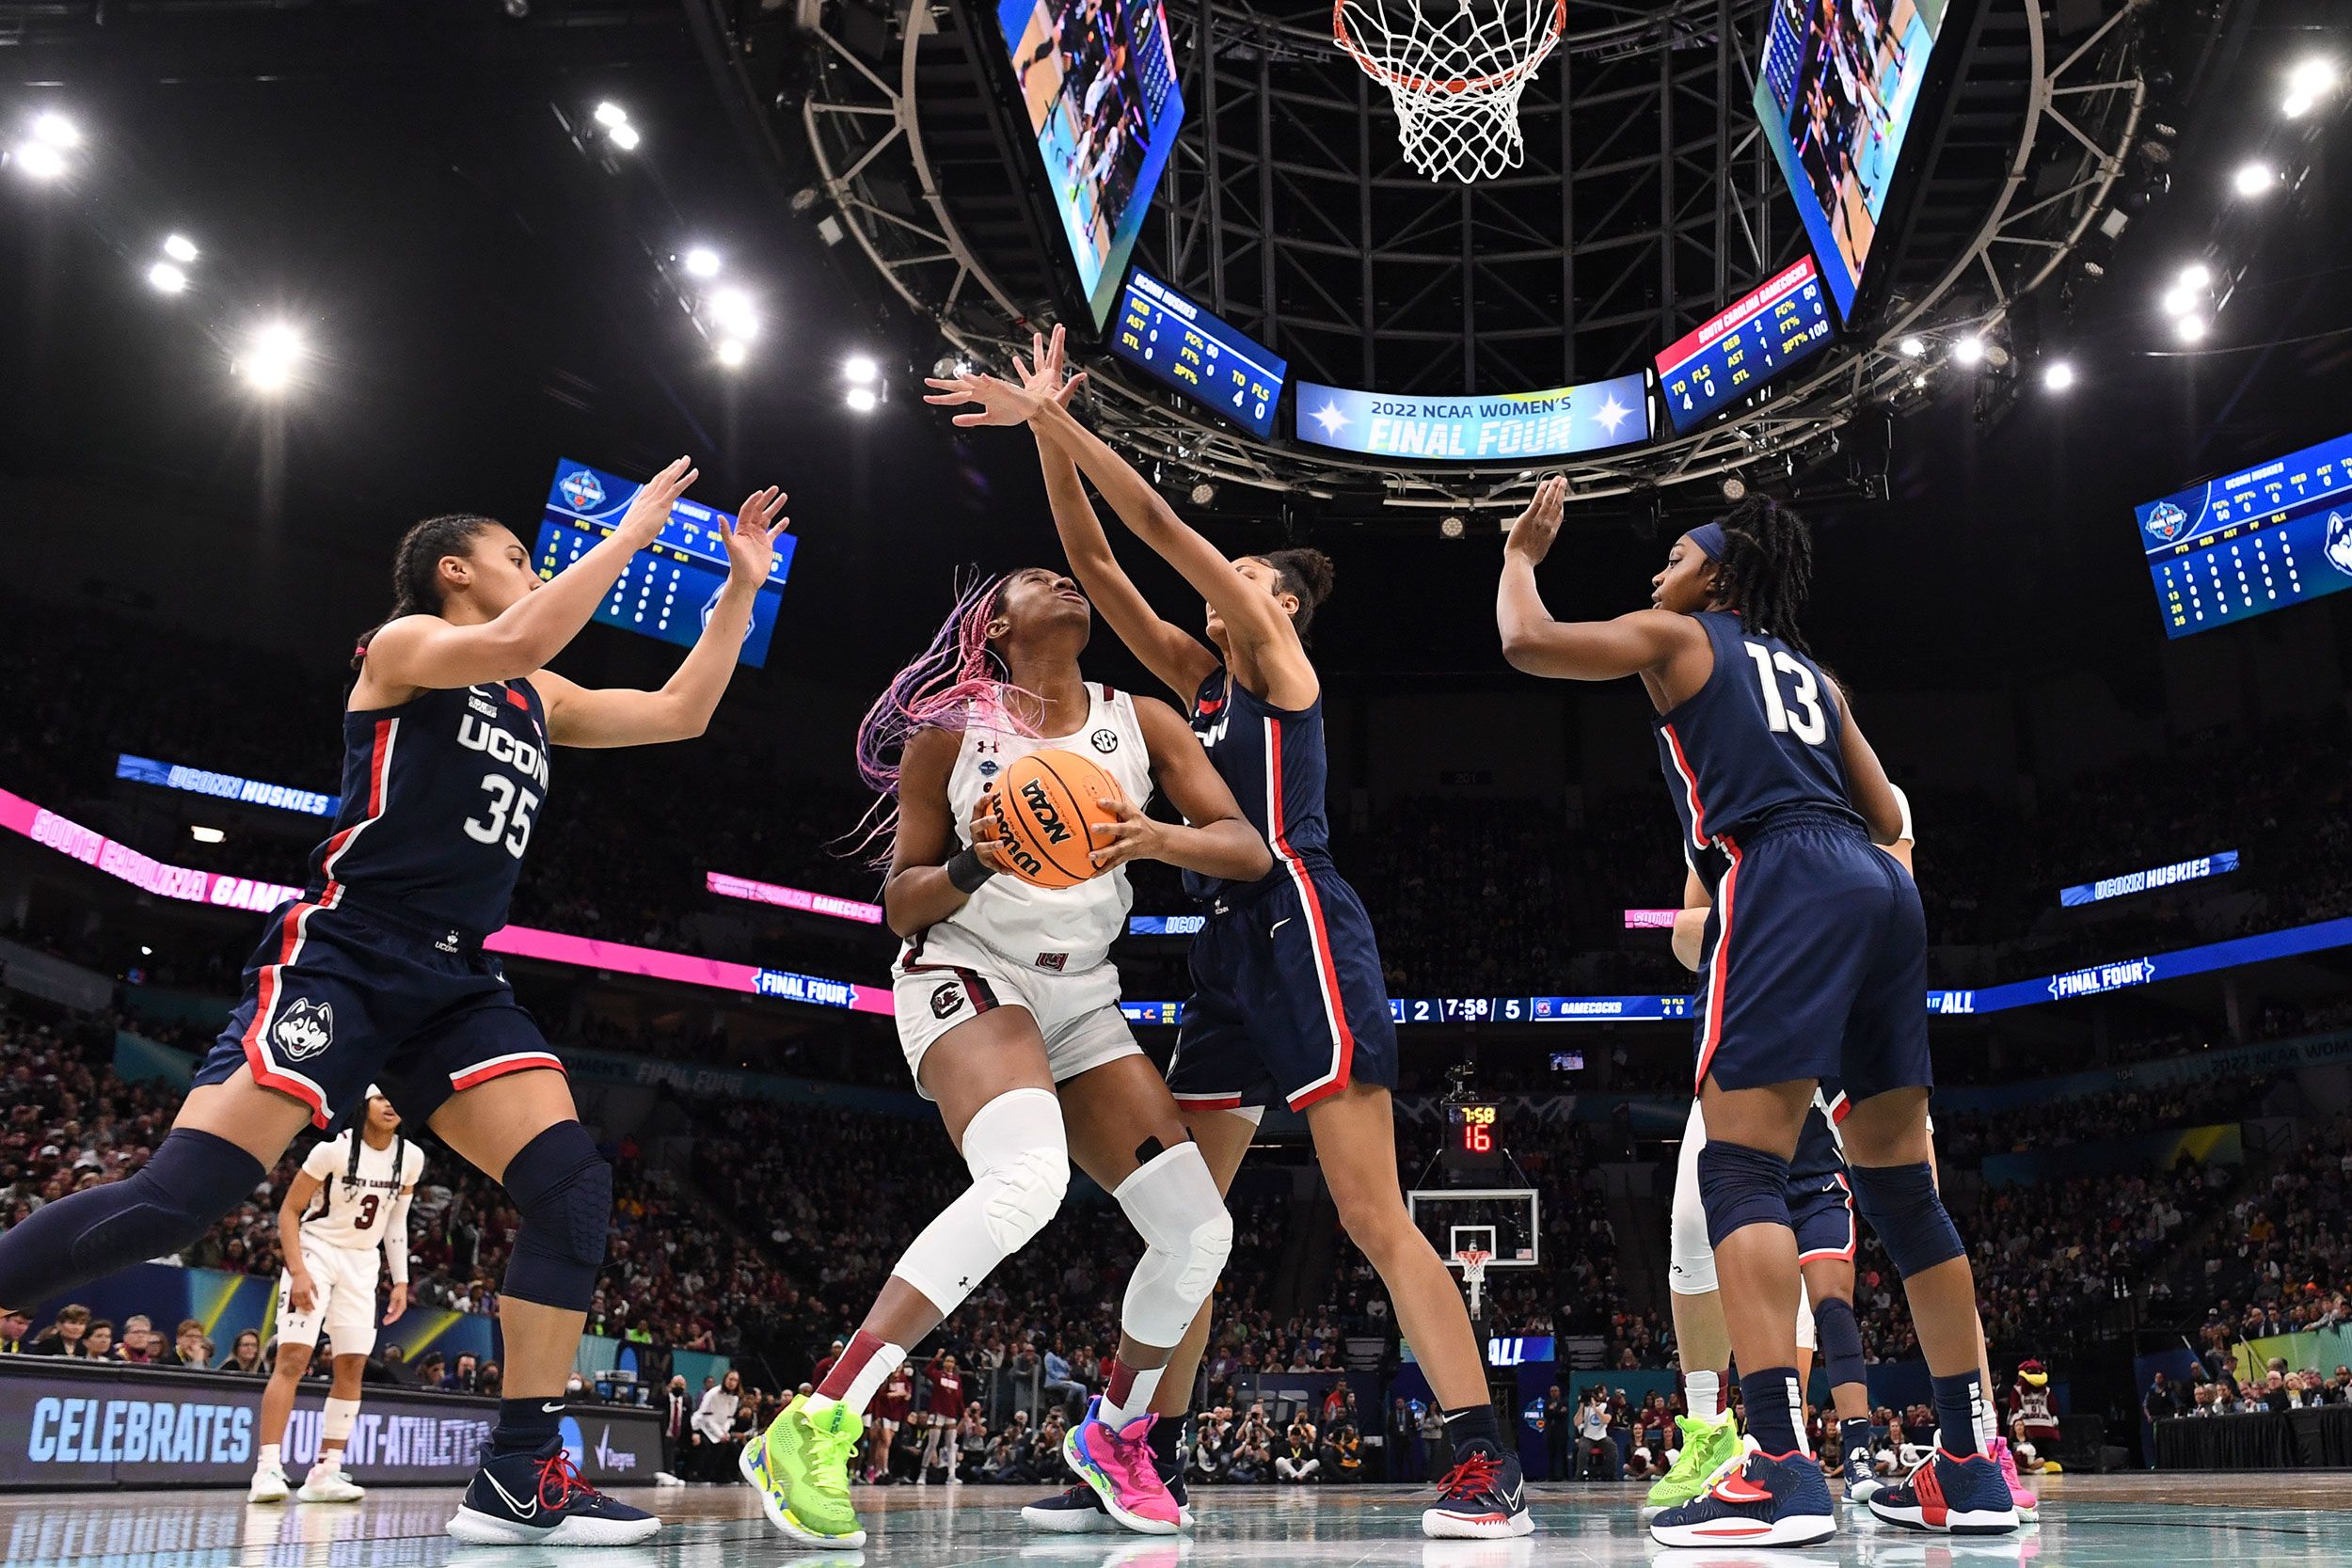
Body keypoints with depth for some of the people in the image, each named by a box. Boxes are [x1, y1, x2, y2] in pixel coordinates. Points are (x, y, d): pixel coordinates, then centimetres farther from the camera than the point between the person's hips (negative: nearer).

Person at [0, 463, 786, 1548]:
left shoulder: (541, 701, 22)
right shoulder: (404, 642, 2)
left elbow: (680, 714, 23)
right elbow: (514, 644, -19)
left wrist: (742, 587, 19)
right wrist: (633, 531, -10)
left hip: (456, 986, 7)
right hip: (339, 958, -7)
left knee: (573, 1186, -10)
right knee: (176, 1197, -19)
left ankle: (520, 1476, -8)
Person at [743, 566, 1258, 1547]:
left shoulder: (1141, 721, 5)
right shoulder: (950, 731, -4)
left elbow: (1248, 848, -4)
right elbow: (901, 906, -1)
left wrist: (1156, 838, -24)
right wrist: (975, 864, -21)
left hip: (1083, 1001, 5)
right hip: (967, 974, -5)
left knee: (1198, 1231, -3)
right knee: (1027, 1179, -35)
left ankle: (1114, 1434, 24)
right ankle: (813, 1429, -31)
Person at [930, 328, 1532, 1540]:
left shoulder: (1280, 655, 1)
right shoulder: (1202, 677, 20)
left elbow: (1160, 525, -6)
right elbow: (1095, 561, 15)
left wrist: (1056, 417, -4)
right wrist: (1047, 430, 8)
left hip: (1301, 933, -8)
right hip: (1227, 951, 9)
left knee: (1373, 1218, -12)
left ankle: (1488, 1467, -8)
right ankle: (1148, 1462, 15)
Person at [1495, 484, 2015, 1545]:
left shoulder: (1677, 636, 12)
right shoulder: (1810, 672, 30)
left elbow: (1527, 640, 3)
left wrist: (1522, 553, 21)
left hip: (1784, 882, -8)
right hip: (1883, 890, 8)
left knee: (1740, 1168, -13)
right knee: (1899, 1183, 10)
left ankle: (1782, 1471, -26)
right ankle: (1970, 1471, 12)